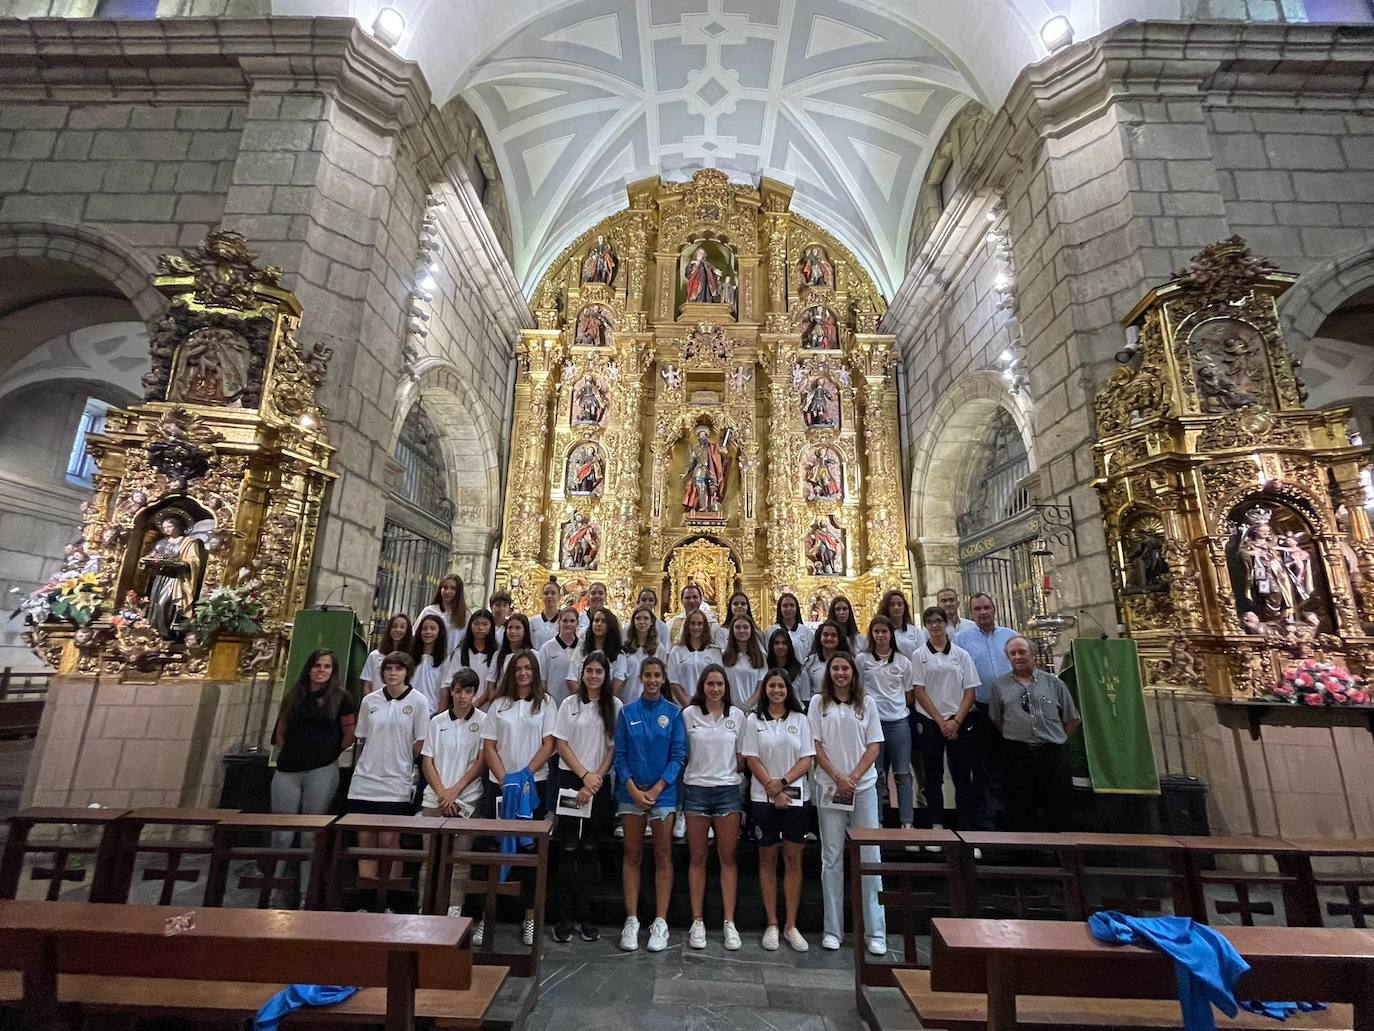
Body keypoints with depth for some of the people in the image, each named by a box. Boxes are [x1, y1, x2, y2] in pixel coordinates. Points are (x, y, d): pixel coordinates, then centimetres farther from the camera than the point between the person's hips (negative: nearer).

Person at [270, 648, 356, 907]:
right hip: (287, 771, 3)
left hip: (322, 771, -3)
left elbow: (350, 734, 5)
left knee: (313, 834, 5)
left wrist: (329, 752, 7)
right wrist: (293, 751, 8)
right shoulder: (293, 698, 10)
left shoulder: (341, 698, -1)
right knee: (281, 834, 6)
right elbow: (280, 733, 19)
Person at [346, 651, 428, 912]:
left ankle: (384, 902, 17)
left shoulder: (418, 701, -5)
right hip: (365, 780, 3)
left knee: (388, 841, 0)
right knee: (365, 840, 7)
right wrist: (365, 763, 8)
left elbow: (420, 743, -1)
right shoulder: (369, 701, 5)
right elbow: (363, 739, 15)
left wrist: (399, 762, 3)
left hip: (397, 783, -3)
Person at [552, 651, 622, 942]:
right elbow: (560, 743, -1)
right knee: (568, 848, 3)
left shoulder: (615, 706, 1)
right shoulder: (570, 704, 1)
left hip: (600, 783, 1)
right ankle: (564, 916, 13)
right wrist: (584, 774, -9)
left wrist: (597, 778, -9)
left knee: (591, 849, 7)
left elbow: (614, 748, 0)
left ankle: (585, 915, 18)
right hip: (570, 780, 0)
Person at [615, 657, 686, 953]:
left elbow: (678, 755, -3)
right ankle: (631, 921, 18)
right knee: (632, 854, 8)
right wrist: (633, 789, -10)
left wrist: (656, 789, -11)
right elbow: (620, 754, 1)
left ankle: (660, 923, 16)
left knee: (663, 856, 6)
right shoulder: (627, 712, 2)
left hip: (664, 792, -1)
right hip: (631, 792, 1)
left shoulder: (673, 713, -1)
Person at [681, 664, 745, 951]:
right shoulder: (688, 714, -2)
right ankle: (697, 922, 20)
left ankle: (729, 922, 18)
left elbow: (742, 755, 10)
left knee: (728, 858, 7)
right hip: (696, 789, -1)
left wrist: (732, 773, 0)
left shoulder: (737, 715, 3)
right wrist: (682, 782, -2)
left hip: (728, 790, 1)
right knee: (697, 858, 9)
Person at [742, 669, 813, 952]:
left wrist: (783, 782, -13)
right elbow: (752, 760, -3)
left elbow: (807, 759, -1)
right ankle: (772, 925, 19)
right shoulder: (754, 720, 0)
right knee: (768, 860, 8)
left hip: (795, 797, 1)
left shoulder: (800, 720, 3)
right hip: (764, 798, -1)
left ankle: (790, 926, 18)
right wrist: (773, 791, -10)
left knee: (793, 859, 6)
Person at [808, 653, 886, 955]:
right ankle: (832, 929, 18)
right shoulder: (819, 703, 1)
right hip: (829, 788, -1)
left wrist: (853, 777, -10)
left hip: (863, 787, 1)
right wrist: (837, 777, -11)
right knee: (832, 858, 7)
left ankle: (875, 932, 15)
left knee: (869, 857, 4)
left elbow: (874, 746, 2)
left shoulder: (866, 705, 4)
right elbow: (815, 746, -2)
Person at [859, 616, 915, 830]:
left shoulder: (903, 661, 5)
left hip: (899, 721, 1)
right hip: (872, 721, -1)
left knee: (903, 773, 5)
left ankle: (907, 822, 14)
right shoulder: (862, 659, 2)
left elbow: (908, 693, 11)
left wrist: (900, 707, 4)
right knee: (876, 773, 8)